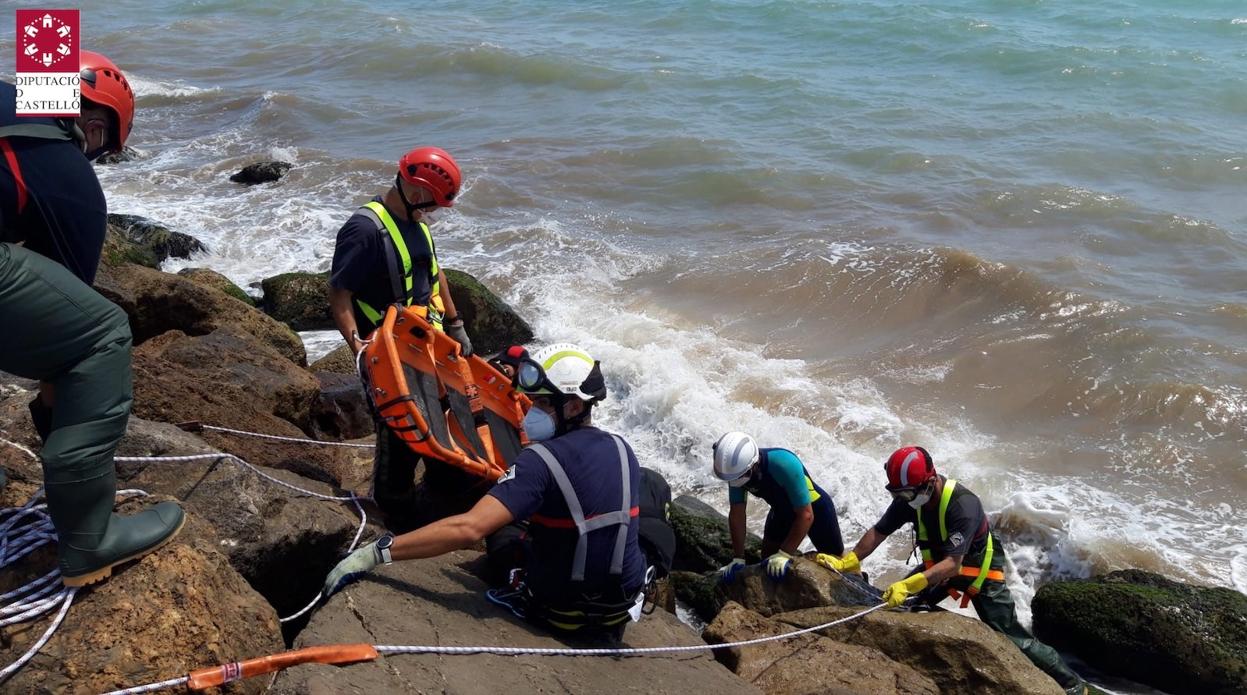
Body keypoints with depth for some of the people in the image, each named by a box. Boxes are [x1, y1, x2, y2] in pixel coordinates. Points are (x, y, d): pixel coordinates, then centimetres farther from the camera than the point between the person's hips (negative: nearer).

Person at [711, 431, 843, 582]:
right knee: (768, 557, 8)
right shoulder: (736, 469, -26)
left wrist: (784, 554, -34)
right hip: (782, 509, 5)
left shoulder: (785, 465, -43)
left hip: (815, 507, -5)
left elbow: (806, 515, -36)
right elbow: (736, 515, -16)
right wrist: (738, 558, -16)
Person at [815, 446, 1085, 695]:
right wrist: (846, 562, -23)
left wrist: (909, 585, -53)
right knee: (900, 603, -3)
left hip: (979, 569, -6)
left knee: (1010, 636, -4)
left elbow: (953, 563, -41)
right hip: (940, 563, 6)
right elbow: (878, 532, -11)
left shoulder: (963, 504, -37)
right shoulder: (909, 498, -17)